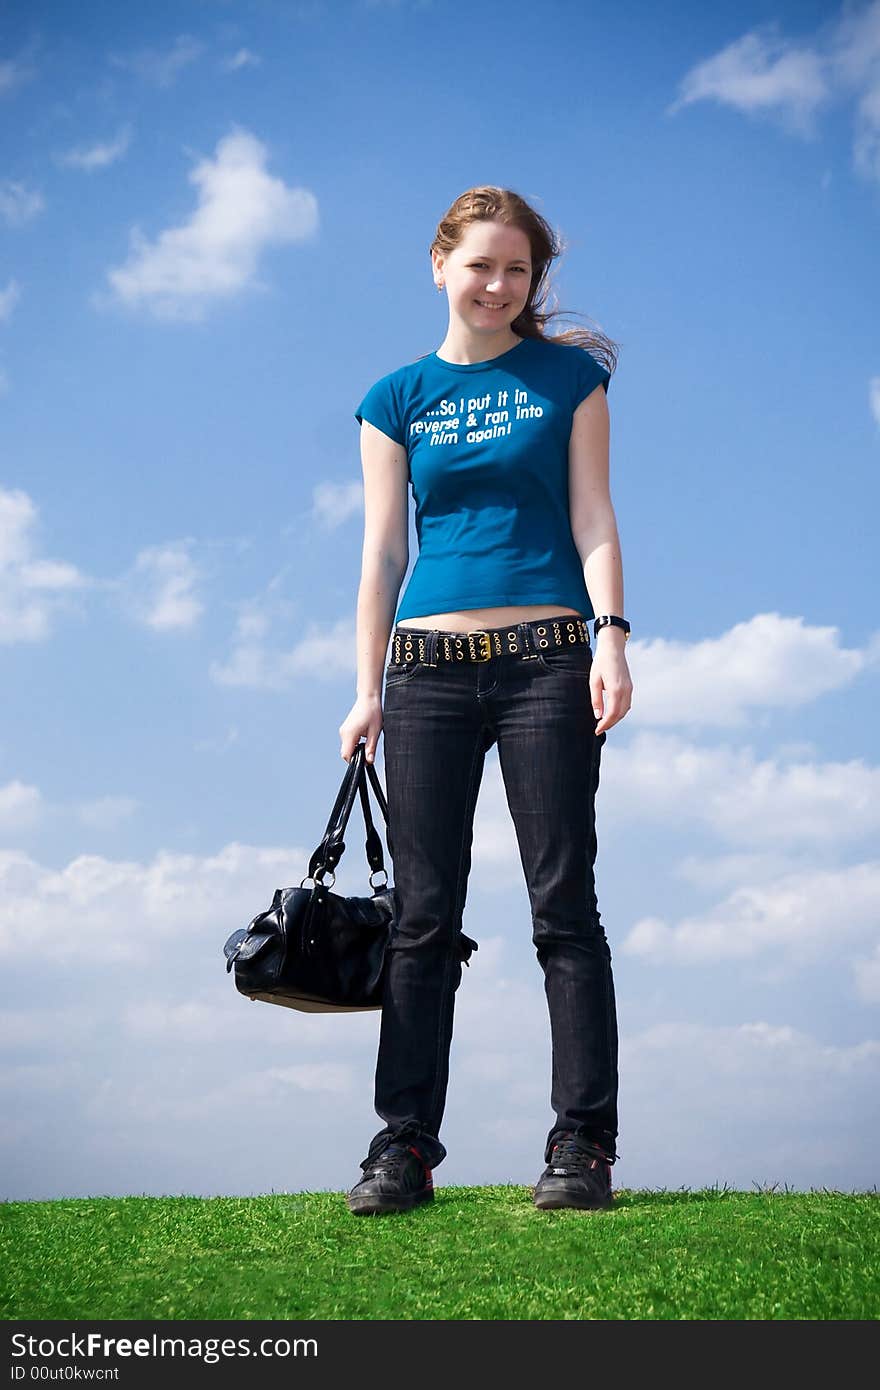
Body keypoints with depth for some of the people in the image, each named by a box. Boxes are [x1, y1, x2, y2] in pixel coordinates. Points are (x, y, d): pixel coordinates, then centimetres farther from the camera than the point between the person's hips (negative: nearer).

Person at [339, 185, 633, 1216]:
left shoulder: (569, 377, 11)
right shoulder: (397, 398, 14)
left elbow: (592, 518, 5)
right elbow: (382, 551, 11)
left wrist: (611, 635, -9)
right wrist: (367, 691, 5)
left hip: (546, 658, -1)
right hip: (430, 665, 2)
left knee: (564, 905, -4)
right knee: (423, 914, 0)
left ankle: (583, 1143, 0)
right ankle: (405, 1143, 4)